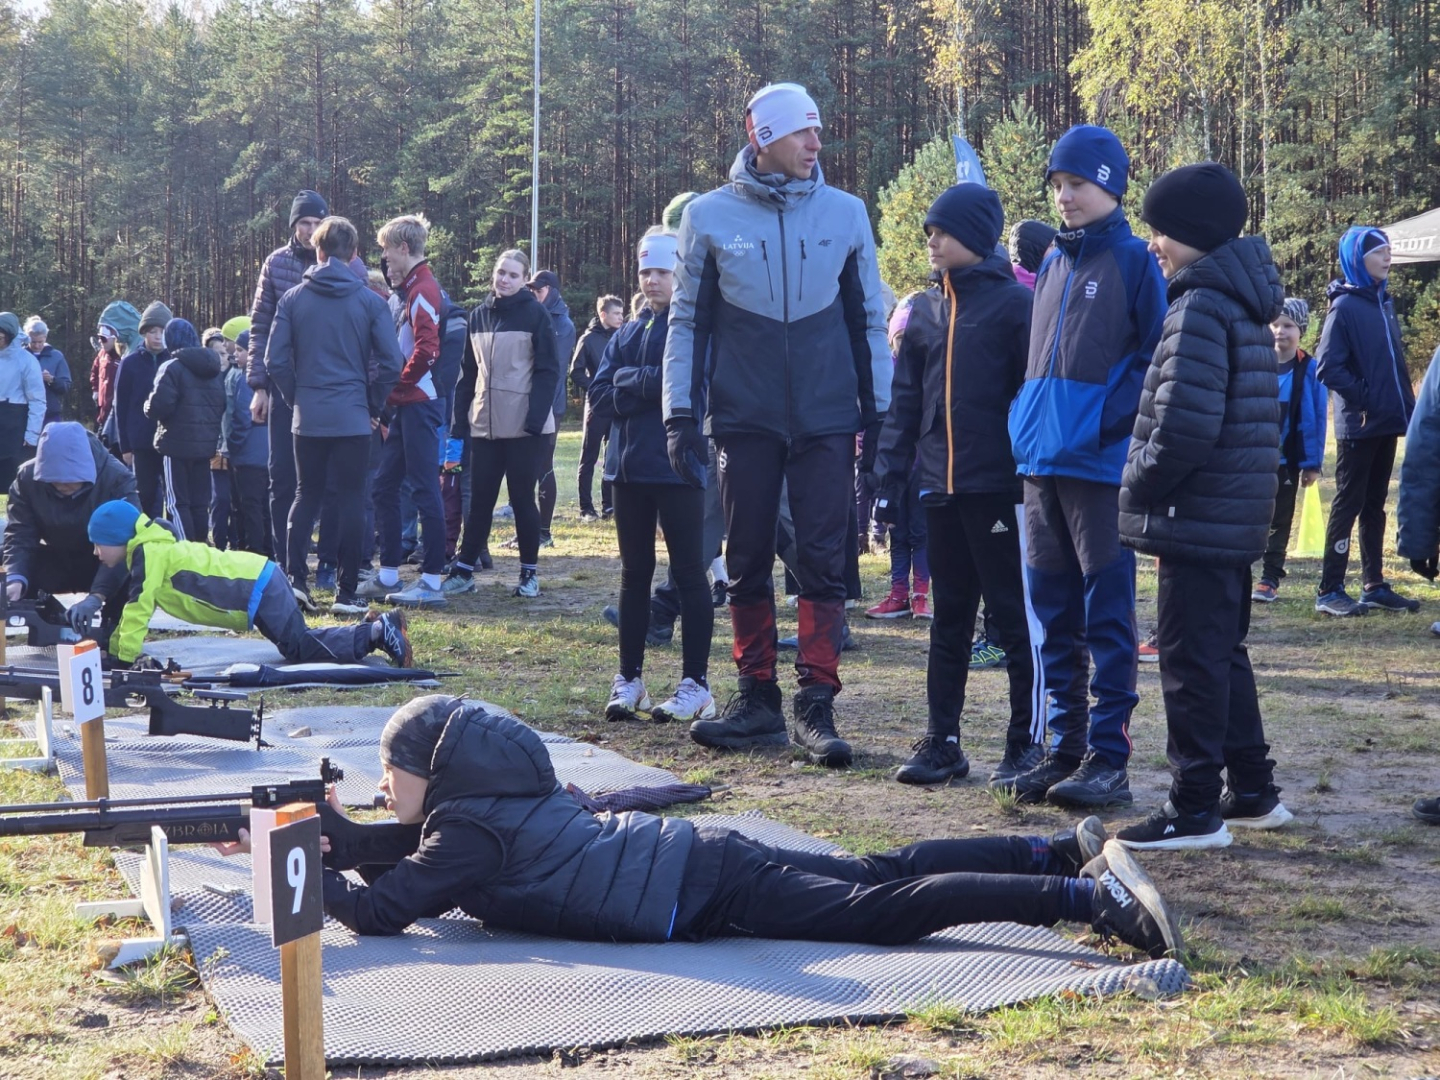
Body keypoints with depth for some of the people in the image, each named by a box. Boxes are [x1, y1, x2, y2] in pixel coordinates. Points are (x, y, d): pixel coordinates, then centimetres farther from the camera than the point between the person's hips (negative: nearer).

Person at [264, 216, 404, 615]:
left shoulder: (293, 299, 2)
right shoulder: (370, 301, -3)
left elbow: (275, 360, -1)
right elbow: (391, 361, -6)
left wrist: (295, 398, 12)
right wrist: (373, 405, 6)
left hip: (306, 418, 2)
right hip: (353, 418, -2)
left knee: (306, 495, 16)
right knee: (351, 500, 4)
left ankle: (294, 577, 4)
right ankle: (346, 593, 4)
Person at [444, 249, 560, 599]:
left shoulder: (535, 314, -4)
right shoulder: (478, 316, 11)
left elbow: (548, 370, -9)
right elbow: (469, 371, 13)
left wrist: (536, 417, -17)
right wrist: (460, 419, 7)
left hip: (524, 425, -5)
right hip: (485, 424, 5)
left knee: (522, 497, 1)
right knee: (480, 499, 7)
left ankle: (530, 573, 11)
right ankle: (463, 570, 11)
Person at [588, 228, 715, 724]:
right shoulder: (627, 336, 16)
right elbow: (598, 400, 6)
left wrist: (631, 385, -9)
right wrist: (651, 385, -9)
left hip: (678, 469, -6)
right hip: (630, 468, 6)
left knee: (689, 573, -2)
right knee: (634, 573, 9)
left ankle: (695, 683, 1)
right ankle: (629, 679, 14)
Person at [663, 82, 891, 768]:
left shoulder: (845, 213, 3)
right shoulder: (710, 216, 0)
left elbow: (868, 320, 8)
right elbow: (688, 322, 4)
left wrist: (878, 411, 4)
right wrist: (680, 416, -1)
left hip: (828, 422, 0)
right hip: (744, 422, 0)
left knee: (823, 563, -2)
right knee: (747, 564, 7)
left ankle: (816, 703, 3)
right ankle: (756, 699, 16)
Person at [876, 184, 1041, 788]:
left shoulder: (1014, 303, -5)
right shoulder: (925, 310, 12)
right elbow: (904, 402, 13)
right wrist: (891, 477, 7)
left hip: (1000, 488, -6)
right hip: (941, 489, 6)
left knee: (1016, 617, 0)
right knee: (949, 619, 12)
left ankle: (1027, 744, 6)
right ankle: (941, 740, 17)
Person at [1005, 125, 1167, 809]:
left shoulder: (1133, 261, -3)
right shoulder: (1053, 264, 17)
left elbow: (1152, 360, -8)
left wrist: (1109, 423, -16)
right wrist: (1025, 427, 12)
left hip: (1101, 467, -7)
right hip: (1041, 464, 7)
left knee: (1108, 617, -3)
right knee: (1054, 615, 9)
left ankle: (1108, 758, 1)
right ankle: (1065, 750, 17)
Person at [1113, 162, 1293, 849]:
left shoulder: (1200, 307, -16)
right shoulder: (1245, 303, 14)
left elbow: (1185, 424, -25)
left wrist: (1138, 488, -11)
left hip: (1196, 521, -10)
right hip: (1237, 516, 10)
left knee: (1191, 661, -3)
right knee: (1223, 654, 18)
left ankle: (1195, 810, 2)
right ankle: (1252, 792, 25)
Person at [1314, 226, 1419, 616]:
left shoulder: (1383, 303, 13)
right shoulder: (1344, 306, -11)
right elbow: (1327, 367, -17)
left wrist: (1407, 406, 10)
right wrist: (1365, 400, -15)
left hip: (1387, 422, 7)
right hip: (1359, 425, -7)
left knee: (1375, 505, 12)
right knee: (1348, 504, -4)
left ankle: (1374, 586, 19)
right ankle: (1329, 591, 0)